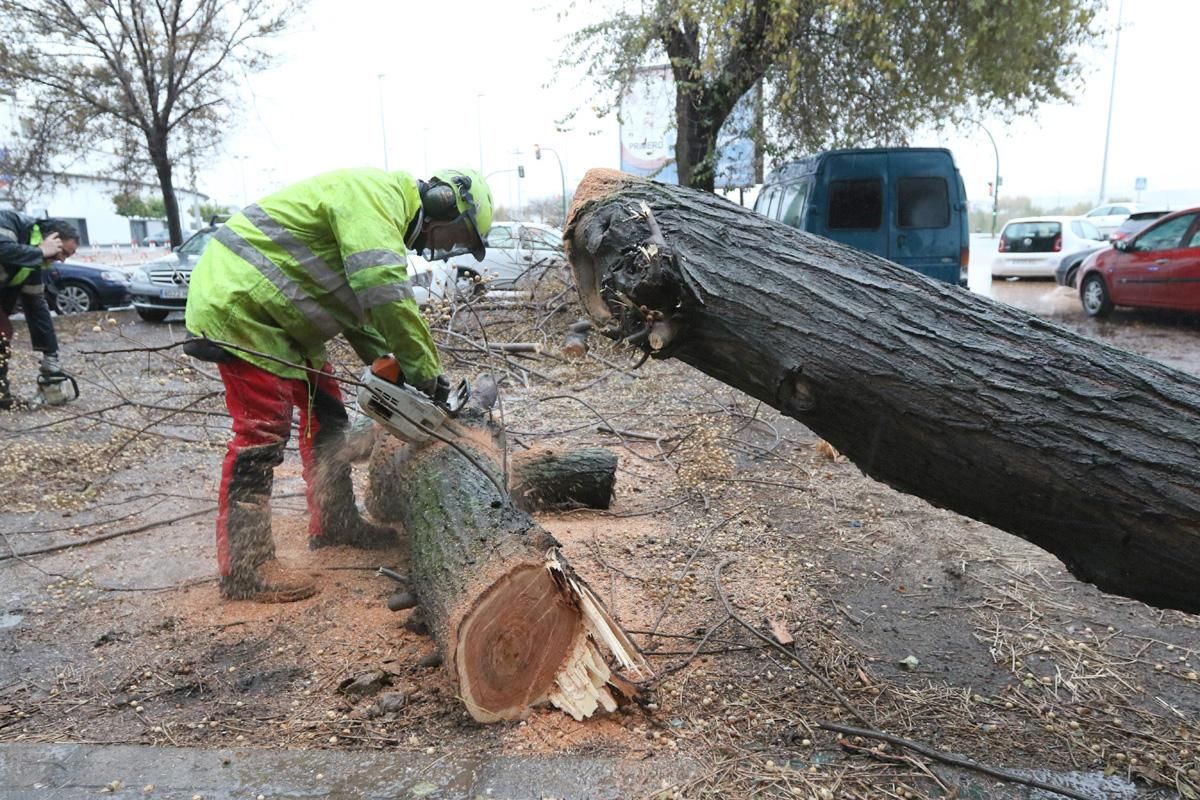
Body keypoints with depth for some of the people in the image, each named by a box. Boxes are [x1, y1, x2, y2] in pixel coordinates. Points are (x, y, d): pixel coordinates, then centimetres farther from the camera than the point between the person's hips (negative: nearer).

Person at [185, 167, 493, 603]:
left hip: (281, 317, 11)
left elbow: (359, 307, 13)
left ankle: (334, 523, 23)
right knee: (263, 430, -11)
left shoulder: (383, 222, 15)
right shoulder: (376, 196, -19)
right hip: (239, 305, -11)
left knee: (325, 412, 11)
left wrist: (388, 368, 1)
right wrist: (426, 374, -22)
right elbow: (387, 298, -31)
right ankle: (244, 569, -4)